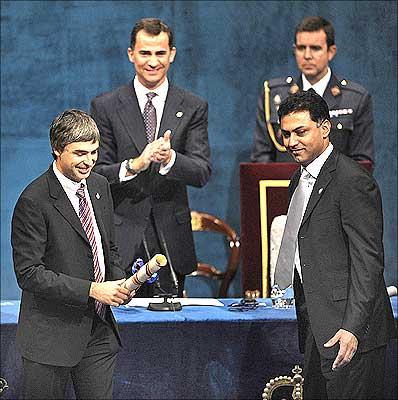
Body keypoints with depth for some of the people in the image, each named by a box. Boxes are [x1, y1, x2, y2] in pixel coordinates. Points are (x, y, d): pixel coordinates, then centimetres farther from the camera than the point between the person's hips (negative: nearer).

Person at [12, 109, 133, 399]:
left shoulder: (100, 186, 8)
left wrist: (119, 283, -1)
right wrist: (91, 289, -21)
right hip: (52, 336, -6)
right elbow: (28, 274, -18)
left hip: (99, 331, 6)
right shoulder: (34, 201, -16)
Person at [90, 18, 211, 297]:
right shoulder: (105, 107, 4)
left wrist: (170, 158, -23)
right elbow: (95, 173, -2)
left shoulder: (193, 108, 6)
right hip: (121, 240, -1)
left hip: (171, 241, 1)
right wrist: (133, 165, -21)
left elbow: (203, 173, -2)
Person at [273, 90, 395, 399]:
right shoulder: (300, 180, 17)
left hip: (348, 330, -9)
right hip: (316, 327, 9)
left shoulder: (353, 181, -14)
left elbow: (368, 260, -18)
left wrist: (352, 328, -23)